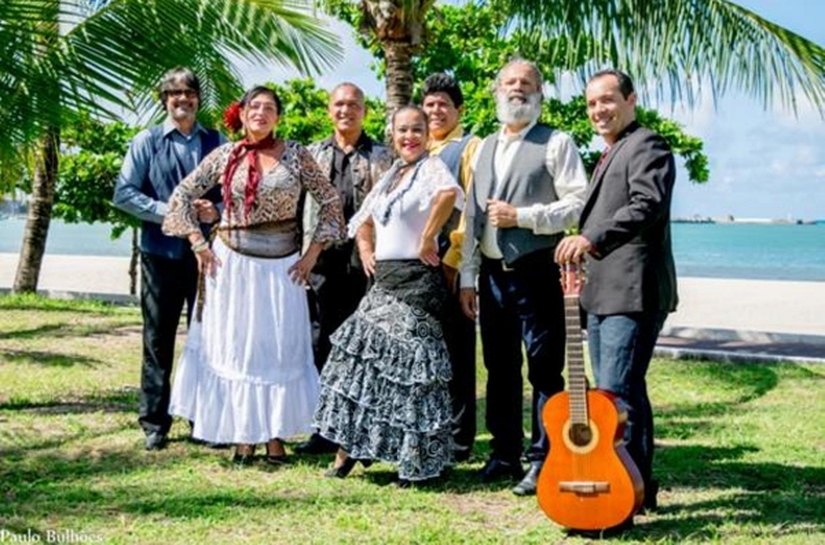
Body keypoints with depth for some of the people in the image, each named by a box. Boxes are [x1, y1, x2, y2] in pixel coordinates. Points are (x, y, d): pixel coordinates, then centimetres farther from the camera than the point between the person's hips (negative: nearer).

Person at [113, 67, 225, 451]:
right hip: (162, 254, -1)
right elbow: (123, 193, -1)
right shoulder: (147, 142, 5)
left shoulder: (218, 143, 8)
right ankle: (154, 423, 14)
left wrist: (216, 211, -13)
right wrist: (169, 211, -12)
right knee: (158, 340, 4)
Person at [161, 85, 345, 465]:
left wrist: (312, 253, -2)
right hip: (232, 263, 1)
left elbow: (330, 202, 2)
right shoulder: (224, 156, 2)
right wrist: (200, 245, 0)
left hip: (282, 266, 0)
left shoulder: (296, 155, 0)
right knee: (234, 347, 4)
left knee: (279, 348, 3)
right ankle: (241, 435, 14)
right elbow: (181, 197, 7)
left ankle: (275, 434, 13)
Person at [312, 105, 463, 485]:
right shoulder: (390, 176, 16)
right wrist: (366, 251, 11)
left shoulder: (431, 168, -7)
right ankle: (349, 446, 16)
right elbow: (363, 219, 28)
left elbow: (449, 193, -31)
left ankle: (416, 461, 5)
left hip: (416, 279, -8)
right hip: (384, 279, 8)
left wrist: (427, 239, -23)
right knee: (361, 356, 7)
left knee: (408, 365, -5)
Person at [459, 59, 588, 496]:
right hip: (493, 273, 6)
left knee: (545, 369, -2)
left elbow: (579, 204, -10)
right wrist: (467, 277, 10)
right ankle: (504, 454, 23)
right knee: (500, 366, 12)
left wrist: (521, 216, -14)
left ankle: (542, 461, 5)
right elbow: (472, 214, 15)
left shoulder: (556, 143, -1)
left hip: (536, 271, -6)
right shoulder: (484, 148, 17)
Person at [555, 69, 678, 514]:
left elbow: (649, 204, -25)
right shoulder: (609, 156, 23)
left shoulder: (647, 146, -8)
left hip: (632, 293, -11)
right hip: (602, 293, 11)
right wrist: (580, 248, 18)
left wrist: (592, 238, -34)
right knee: (627, 392, 16)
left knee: (615, 393, -13)